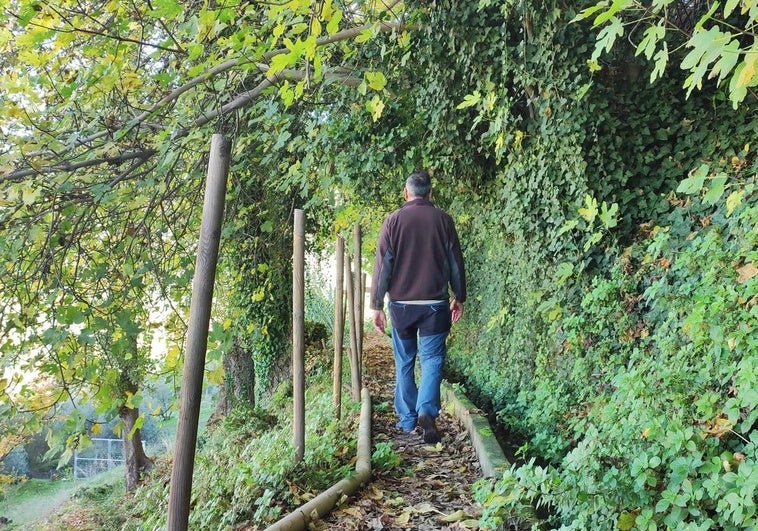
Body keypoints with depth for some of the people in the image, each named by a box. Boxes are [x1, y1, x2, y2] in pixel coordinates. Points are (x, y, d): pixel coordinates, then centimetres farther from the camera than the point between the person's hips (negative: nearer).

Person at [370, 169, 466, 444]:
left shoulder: (393, 220, -1)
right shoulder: (442, 219, 1)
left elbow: (382, 265, -3)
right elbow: (456, 262, 6)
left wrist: (377, 305, 3)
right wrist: (459, 297, 18)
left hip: (401, 303, 1)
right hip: (435, 303, 0)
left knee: (404, 362, 12)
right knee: (432, 359, 4)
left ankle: (407, 419, 19)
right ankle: (427, 411, -15)